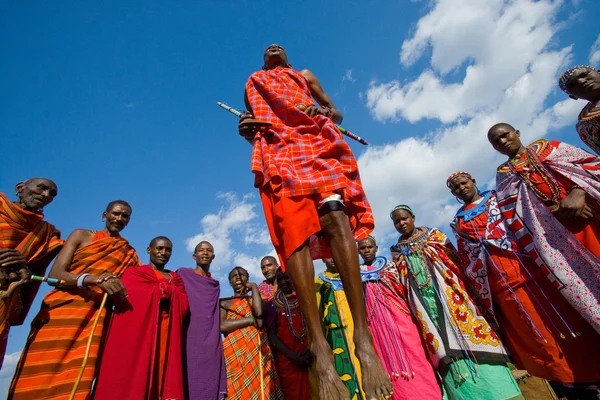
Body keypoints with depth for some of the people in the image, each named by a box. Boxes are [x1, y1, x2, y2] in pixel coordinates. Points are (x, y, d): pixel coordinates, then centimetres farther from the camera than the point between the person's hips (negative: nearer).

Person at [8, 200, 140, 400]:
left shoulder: (130, 253, 14)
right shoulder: (81, 235, 9)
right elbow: (55, 274, -3)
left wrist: (118, 290, -11)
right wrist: (94, 279, -21)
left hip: (96, 318, 1)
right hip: (60, 311, 0)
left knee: (74, 384, -5)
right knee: (36, 381, -3)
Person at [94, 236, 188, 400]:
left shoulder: (176, 279, 20)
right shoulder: (134, 273, 14)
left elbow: (183, 307, 5)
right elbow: (127, 300, -3)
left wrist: (162, 289, -8)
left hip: (167, 338, 3)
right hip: (136, 333, -2)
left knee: (163, 378, -4)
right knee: (131, 378, -9)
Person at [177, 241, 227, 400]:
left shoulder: (215, 284, 16)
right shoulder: (183, 274, 4)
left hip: (210, 345, 4)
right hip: (189, 340, -4)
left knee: (209, 385, 2)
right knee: (189, 383, -7)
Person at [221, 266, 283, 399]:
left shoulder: (256, 299, 15)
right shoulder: (224, 302, 11)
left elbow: (259, 313, -9)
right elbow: (221, 326, -8)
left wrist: (254, 287, 0)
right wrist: (250, 320, -7)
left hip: (258, 352, 2)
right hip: (235, 354, -1)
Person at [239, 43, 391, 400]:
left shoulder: (305, 75, 35)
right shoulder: (252, 84, 34)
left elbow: (336, 113, 26)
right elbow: (251, 126, 25)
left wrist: (325, 111, 1)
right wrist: (247, 130, 0)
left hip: (316, 142, 1)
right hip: (275, 151, 0)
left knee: (336, 218, -27)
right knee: (294, 233, -23)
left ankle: (364, 337, -30)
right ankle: (320, 347, -28)